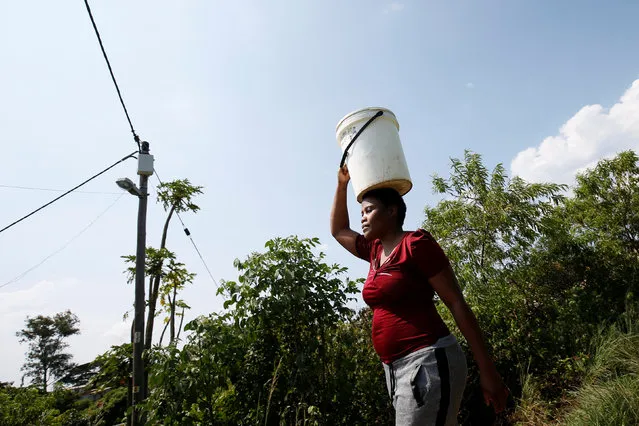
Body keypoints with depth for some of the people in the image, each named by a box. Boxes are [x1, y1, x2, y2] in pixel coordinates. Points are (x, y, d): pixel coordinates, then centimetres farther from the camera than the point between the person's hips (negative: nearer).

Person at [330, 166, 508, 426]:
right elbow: (338, 230, 28)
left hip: (428, 361, -8)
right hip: (395, 367, 8)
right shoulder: (375, 251, 13)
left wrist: (487, 371, -11)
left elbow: (457, 304, -10)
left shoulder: (416, 244, -9)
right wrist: (342, 184, 19)